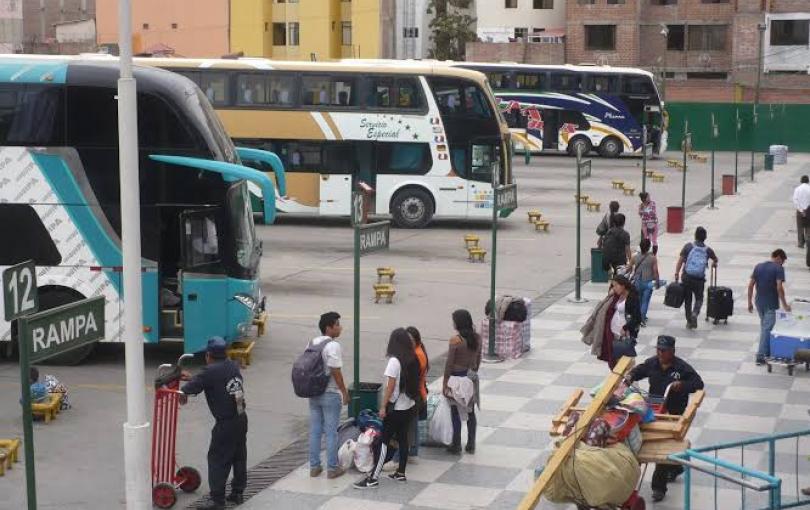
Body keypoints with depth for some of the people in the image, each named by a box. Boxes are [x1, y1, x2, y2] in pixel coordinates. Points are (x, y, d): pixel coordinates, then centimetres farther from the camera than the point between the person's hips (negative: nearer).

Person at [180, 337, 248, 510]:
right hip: (241, 418, 8)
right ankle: (237, 493, 26)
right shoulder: (233, 366, 7)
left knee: (217, 459, 0)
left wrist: (183, 393, 9)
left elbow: (189, 388, -14)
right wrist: (192, 377, 23)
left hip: (226, 424, -8)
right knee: (239, 457, 16)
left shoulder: (210, 372, -16)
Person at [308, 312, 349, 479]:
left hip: (314, 393, 7)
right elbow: (335, 371, -20)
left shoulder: (312, 343, 6)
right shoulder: (333, 346, -18)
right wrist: (345, 392, -10)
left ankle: (314, 467, 17)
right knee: (331, 432, 2)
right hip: (331, 394, -7)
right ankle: (332, 468, 8)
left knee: (315, 431, 12)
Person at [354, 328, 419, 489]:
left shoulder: (395, 361, -16)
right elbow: (414, 383, 9)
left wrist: (384, 406, -11)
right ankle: (401, 473, 20)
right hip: (410, 406, 7)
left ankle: (373, 478, -6)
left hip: (396, 408, -7)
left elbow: (390, 386, -17)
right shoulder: (413, 360, 3)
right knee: (403, 439, 15)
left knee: (384, 441, -5)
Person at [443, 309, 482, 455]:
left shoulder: (455, 340, -18)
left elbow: (449, 363, -14)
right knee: (470, 412, 14)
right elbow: (478, 359, 8)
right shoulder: (477, 338, -2)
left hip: (457, 377, -6)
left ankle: (456, 445, 13)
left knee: (455, 412, 6)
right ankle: (471, 445, 20)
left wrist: (444, 383, -7)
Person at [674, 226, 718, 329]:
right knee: (699, 298, 15)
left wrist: (677, 273, -4)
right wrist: (714, 264, 47)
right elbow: (715, 259, 24)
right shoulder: (707, 250, 4)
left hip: (687, 277, 0)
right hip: (699, 279, 0)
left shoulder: (688, 246, -2)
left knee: (687, 300, 12)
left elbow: (680, 260, -7)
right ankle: (695, 313, -12)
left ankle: (689, 321, 17)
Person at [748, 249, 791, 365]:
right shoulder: (779, 269, -11)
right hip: (771, 304, -6)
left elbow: (750, 285, 5)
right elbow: (779, 287, -20)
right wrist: (784, 304, -11)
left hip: (759, 303, 6)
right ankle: (760, 356, -2)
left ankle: (767, 352, 30)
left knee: (764, 327, 21)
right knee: (767, 329, -1)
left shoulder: (758, 266, 6)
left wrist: (750, 302, 11)